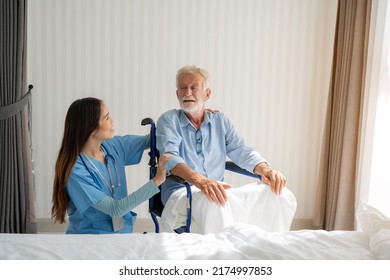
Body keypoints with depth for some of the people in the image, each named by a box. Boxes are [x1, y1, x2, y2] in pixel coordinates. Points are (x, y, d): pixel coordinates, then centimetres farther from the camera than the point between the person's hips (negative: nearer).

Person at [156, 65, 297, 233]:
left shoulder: (220, 121, 17)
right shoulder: (168, 120, 3)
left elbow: (240, 151, 8)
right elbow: (170, 157, -14)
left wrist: (265, 170, -15)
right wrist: (199, 180, -34)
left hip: (218, 190, 5)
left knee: (282, 196, -14)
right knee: (214, 202, -40)